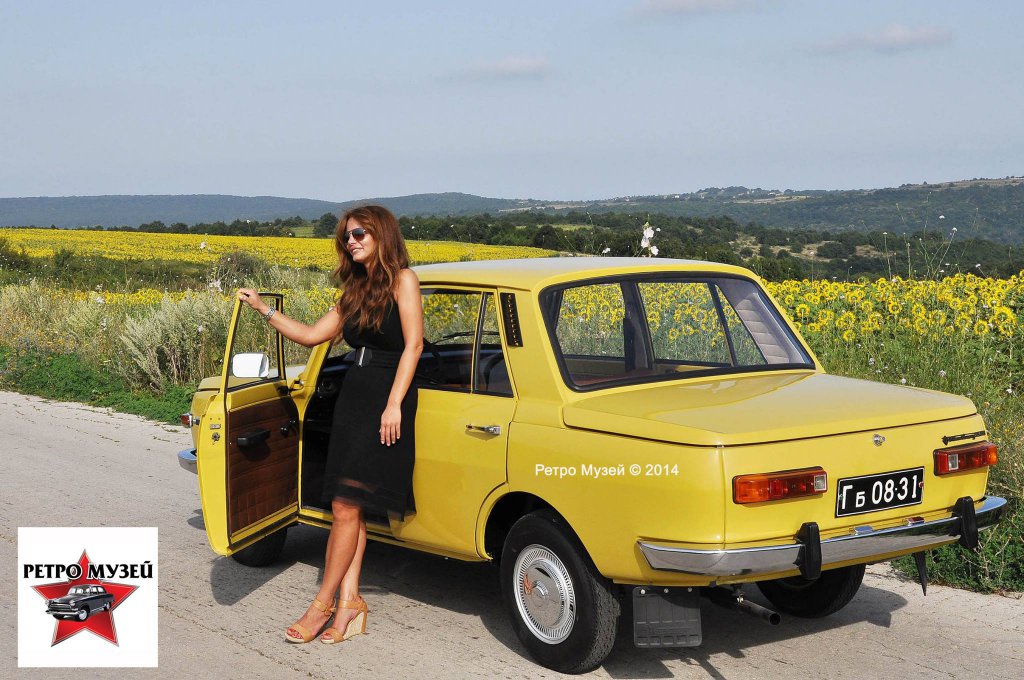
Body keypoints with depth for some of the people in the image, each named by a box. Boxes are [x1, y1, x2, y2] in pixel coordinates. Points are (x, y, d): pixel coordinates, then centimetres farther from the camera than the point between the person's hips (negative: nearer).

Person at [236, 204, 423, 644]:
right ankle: (349, 602, 2)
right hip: (352, 397, 7)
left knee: (346, 506, -10)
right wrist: (263, 309, 13)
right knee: (348, 508, 1)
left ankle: (323, 604, -4)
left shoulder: (402, 280, -3)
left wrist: (394, 405, -18)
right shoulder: (355, 291, 19)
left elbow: (413, 345, -11)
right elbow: (311, 336, 19)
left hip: (386, 401, -7)